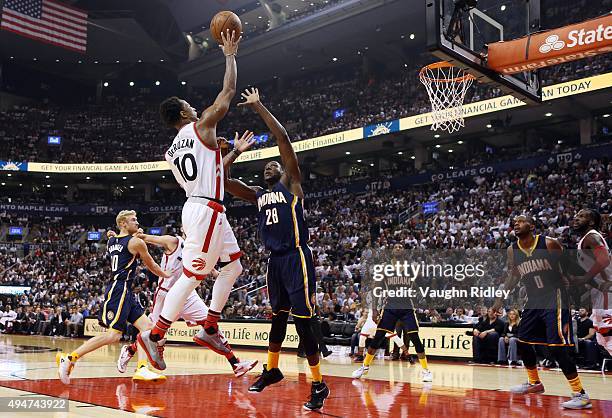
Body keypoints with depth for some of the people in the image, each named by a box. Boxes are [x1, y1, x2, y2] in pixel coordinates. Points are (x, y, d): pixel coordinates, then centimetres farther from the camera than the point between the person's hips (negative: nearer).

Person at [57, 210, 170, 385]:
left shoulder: (111, 242, 16)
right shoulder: (136, 242, -4)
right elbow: (152, 266, 7)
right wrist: (167, 276, 25)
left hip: (125, 292, 10)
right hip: (119, 290, -10)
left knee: (147, 327, 4)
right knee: (113, 335, -15)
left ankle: (142, 369, -7)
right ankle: (69, 358, -10)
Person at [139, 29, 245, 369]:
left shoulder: (171, 151, 16)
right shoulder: (202, 126, -5)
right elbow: (228, 91, -3)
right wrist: (230, 55, 8)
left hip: (198, 209, 9)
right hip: (206, 211, -9)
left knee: (234, 265, 18)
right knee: (192, 276, -4)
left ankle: (210, 329, 19)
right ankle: (154, 335, 1)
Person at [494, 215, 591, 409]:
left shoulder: (549, 244, -13)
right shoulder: (512, 250, 3)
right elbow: (513, 275, 17)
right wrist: (500, 297, 14)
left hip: (554, 298, -7)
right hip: (534, 300, 7)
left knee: (557, 347, -15)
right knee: (522, 342, 11)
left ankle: (581, 395, -7)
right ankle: (534, 383, 33)